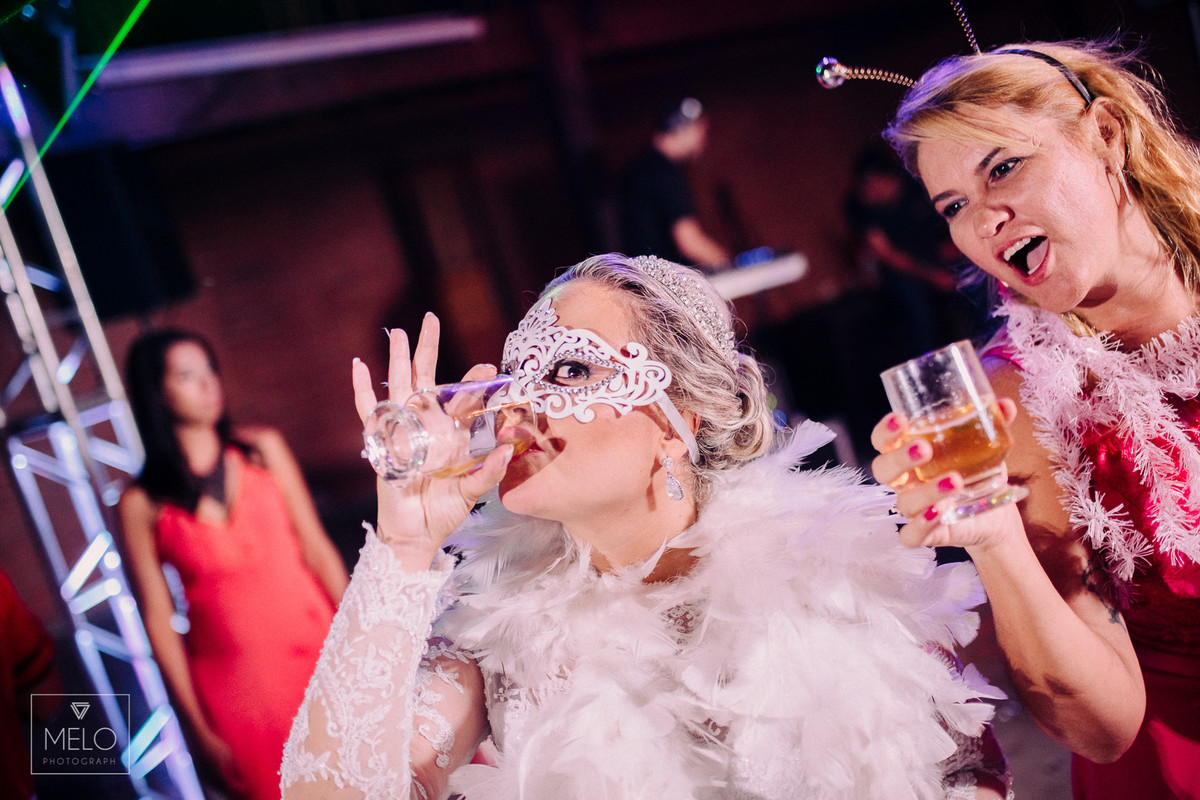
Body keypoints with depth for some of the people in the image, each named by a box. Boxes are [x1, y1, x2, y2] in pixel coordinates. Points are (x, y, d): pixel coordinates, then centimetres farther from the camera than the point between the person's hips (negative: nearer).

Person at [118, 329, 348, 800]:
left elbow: (316, 548, 3)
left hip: (318, 647, 2)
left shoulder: (262, 449, 3)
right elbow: (158, 618, -2)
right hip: (237, 685, -2)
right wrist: (198, 727, -1)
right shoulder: (141, 505, -4)